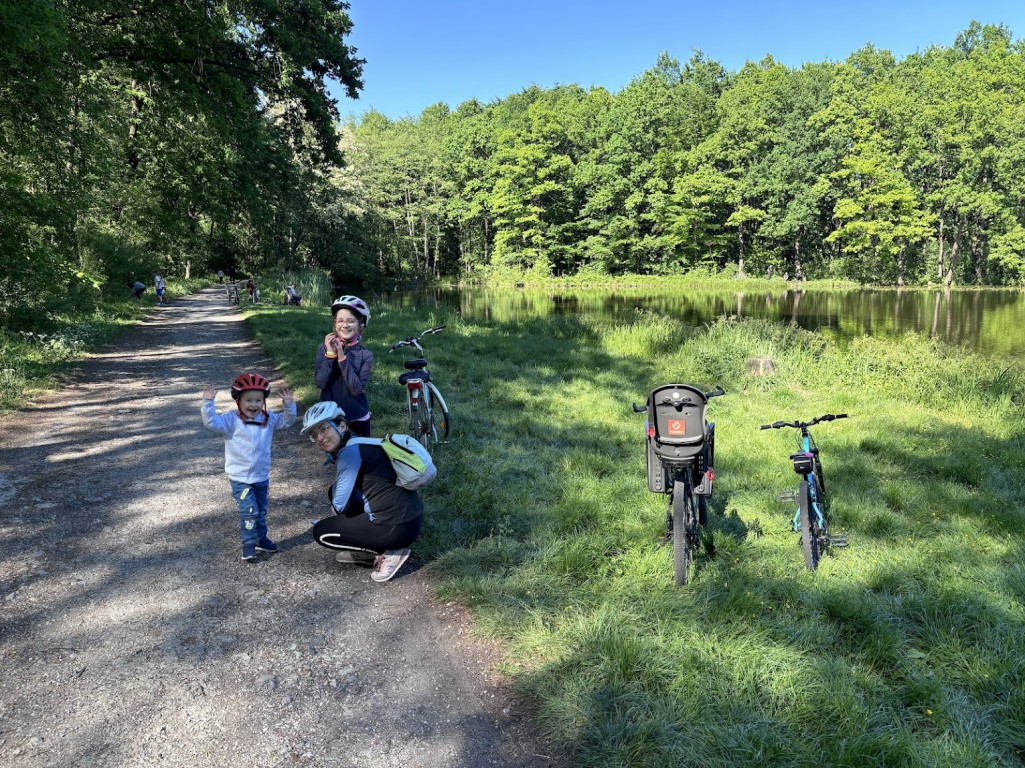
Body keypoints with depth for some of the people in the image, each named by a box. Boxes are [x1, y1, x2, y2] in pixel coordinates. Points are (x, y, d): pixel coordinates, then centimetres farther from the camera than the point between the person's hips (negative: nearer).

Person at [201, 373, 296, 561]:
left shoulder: (268, 419, 0)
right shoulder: (231, 420, -13)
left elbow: (287, 421, 5)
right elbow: (211, 422, -24)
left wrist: (289, 405, -12)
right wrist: (208, 402, -36)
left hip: (262, 477, 5)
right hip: (240, 479, -5)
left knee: (261, 511, 19)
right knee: (249, 511, -11)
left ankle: (261, 538, 37)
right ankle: (248, 545, 2)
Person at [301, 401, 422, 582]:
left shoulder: (350, 451, -14)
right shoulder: (356, 445, 15)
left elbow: (340, 504, -11)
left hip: (398, 527, -9)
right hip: (409, 516, 9)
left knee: (321, 532, 6)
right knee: (337, 493, 23)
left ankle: (389, 553, 2)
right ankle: (367, 552, 21)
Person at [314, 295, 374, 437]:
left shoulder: (365, 354, -8)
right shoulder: (324, 348, -4)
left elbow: (357, 389, -20)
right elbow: (320, 383, -14)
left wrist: (342, 357, -24)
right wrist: (330, 354, -22)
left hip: (358, 418, -1)